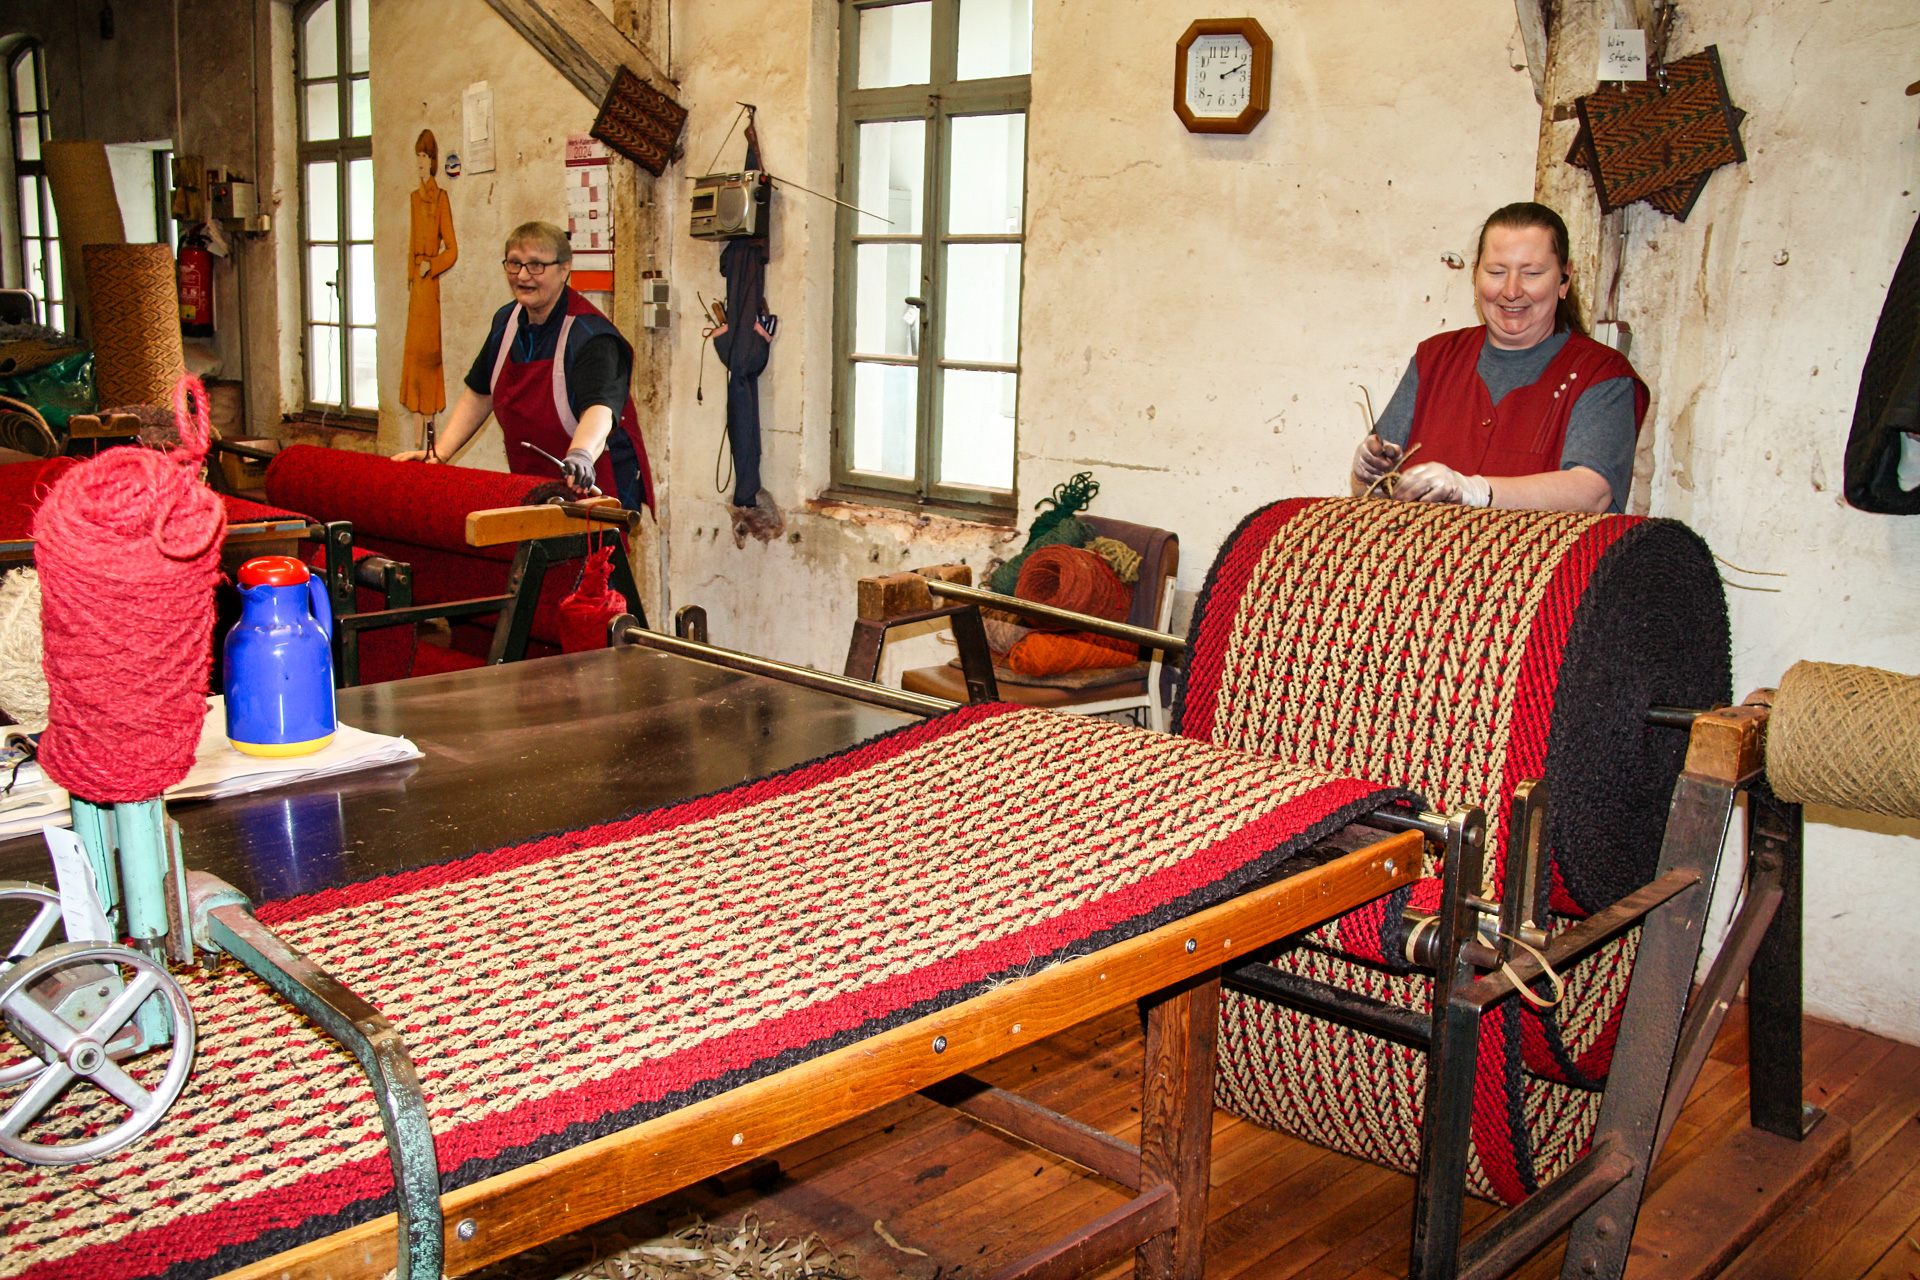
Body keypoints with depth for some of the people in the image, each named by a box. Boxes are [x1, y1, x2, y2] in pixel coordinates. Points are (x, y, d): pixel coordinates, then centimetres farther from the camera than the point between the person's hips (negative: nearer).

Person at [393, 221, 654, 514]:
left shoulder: (591, 334, -18)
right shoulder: (506, 321, 7)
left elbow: (599, 408, -36)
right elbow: (479, 394, 18)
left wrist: (580, 456, -56)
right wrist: (439, 454, 8)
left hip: (594, 489, -6)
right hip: (528, 489, 6)